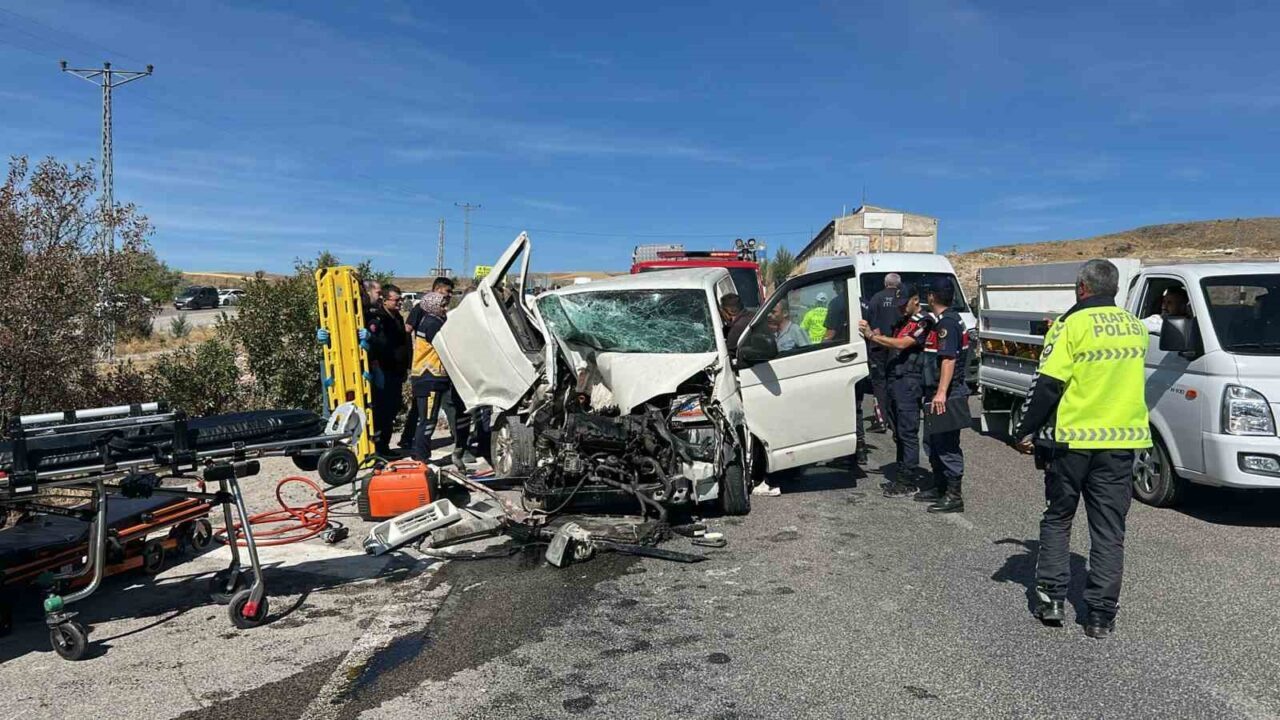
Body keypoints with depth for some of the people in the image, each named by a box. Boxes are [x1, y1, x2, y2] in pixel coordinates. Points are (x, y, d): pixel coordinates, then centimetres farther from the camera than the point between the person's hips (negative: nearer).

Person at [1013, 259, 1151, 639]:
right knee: (1109, 530, 8)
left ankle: (1051, 597, 13)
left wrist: (1026, 430, -8)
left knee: (1057, 519, 13)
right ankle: (1101, 615, 9)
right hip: (1122, 440, 4)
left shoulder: (1072, 325, -11)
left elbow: (1047, 384, -15)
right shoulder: (1136, 327, 8)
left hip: (1072, 439, -4)